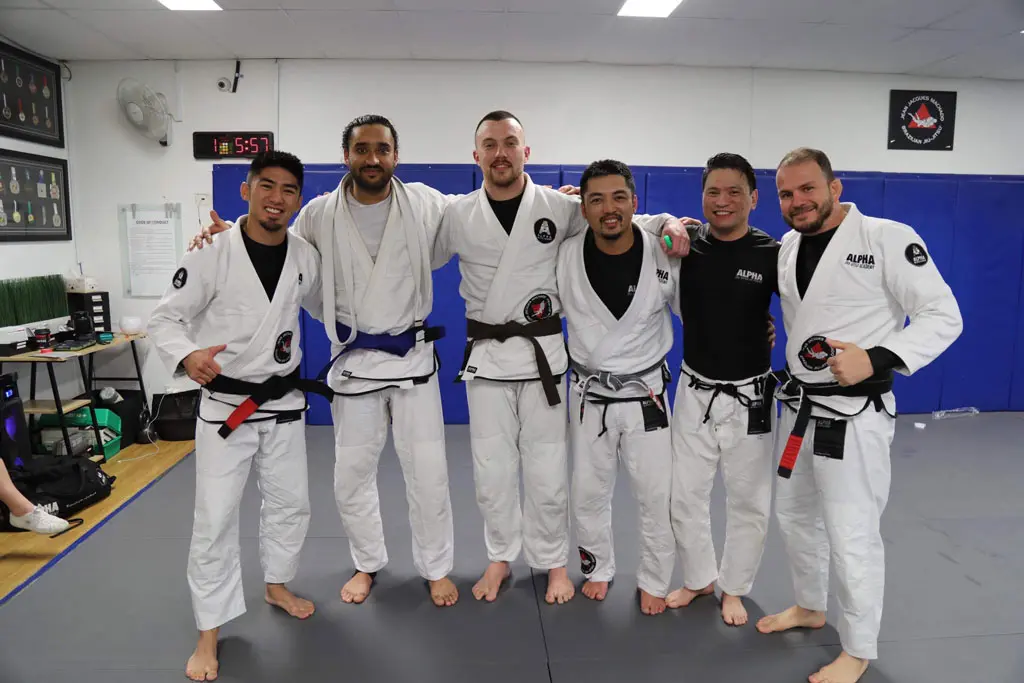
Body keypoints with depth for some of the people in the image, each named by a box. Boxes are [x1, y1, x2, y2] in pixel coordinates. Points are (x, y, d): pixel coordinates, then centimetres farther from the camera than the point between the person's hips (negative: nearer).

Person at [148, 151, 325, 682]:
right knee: (214, 519, 1)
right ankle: (209, 633, 19)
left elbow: (327, 304, 17)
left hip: (284, 401, 5)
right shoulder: (212, 254, -16)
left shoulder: (304, 257, -3)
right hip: (226, 405, -4)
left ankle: (276, 585, 43)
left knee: (290, 503, 17)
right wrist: (186, 356, -33)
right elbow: (164, 318, -14)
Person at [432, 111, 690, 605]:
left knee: (547, 470, 7)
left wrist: (668, 224, -12)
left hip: (542, 353, -1)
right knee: (492, 470, 11)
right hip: (486, 355, 1)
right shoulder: (458, 215, 0)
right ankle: (500, 558, 33)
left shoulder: (558, 206, -3)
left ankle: (554, 562, 29)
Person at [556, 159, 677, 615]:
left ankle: (653, 581, 33)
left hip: (646, 393, -1)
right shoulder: (565, 257, -12)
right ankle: (598, 568, 41)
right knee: (589, 492, 15)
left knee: (657, 496, 9)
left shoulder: (665, 256, -14)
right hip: (589, 394, 1)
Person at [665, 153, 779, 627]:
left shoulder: (771, 254, -11)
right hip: (694, 392, 2)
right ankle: (700, 578, 35)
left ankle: (734, 588, 34)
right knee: (685, 495, 12)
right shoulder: (687, 245, -5)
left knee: (748, 500, 12)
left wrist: (777, 330, -10)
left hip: (749, 397, -2)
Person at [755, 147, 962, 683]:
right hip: (800, 407, 7)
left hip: (855, 413, -7)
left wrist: (876, 360, -27)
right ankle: (809, 607, 43)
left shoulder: (888, 238, -13)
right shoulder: (787, 247, 6)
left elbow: (943, 317, -13)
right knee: (794, 513, 20)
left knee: (852, 536, 0)